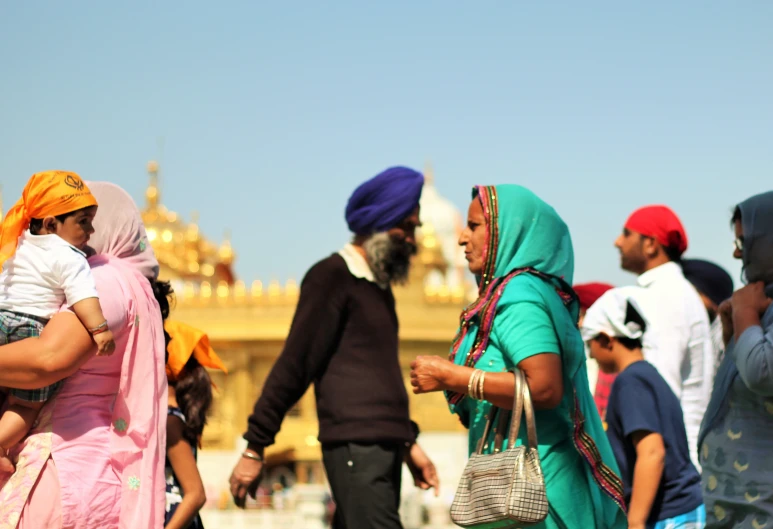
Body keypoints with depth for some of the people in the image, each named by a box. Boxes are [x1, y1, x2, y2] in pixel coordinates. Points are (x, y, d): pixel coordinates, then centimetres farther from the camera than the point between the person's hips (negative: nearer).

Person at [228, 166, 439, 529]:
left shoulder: (379, 286, 21)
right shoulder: (332, 276, -5)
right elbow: (294, 366, -9)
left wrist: (408, 444, 26)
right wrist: (254, 448, -11)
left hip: (384, 446, 8)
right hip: (354, 445, -8)